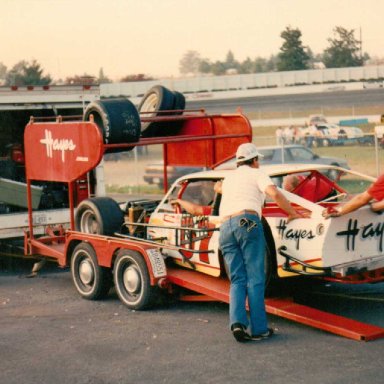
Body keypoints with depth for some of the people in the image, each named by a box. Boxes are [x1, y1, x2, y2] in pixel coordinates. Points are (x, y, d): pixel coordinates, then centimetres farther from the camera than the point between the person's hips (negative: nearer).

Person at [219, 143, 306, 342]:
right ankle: (259, 329, -6)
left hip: (225, 227, 5)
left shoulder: (229, 177, 29)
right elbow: (274, 193, -4)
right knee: (255, 279, -3)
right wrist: (292, 213, 7)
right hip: (247, 222, -5)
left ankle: (237, 321, -14)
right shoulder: (256, 173, 12)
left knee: (237, 280, 6)